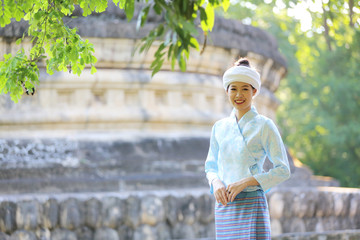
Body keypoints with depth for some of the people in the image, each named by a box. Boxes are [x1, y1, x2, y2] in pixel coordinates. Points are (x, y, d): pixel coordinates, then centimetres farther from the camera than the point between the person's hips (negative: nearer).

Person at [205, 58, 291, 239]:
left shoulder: (264, 126, -2)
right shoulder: (219, 127, 12)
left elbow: (283, 170, -3)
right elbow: (211, 166, 21)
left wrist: (245, 182, -13)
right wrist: (216, 182, -3)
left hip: (251, 204, -4)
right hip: (224, 207, 5)